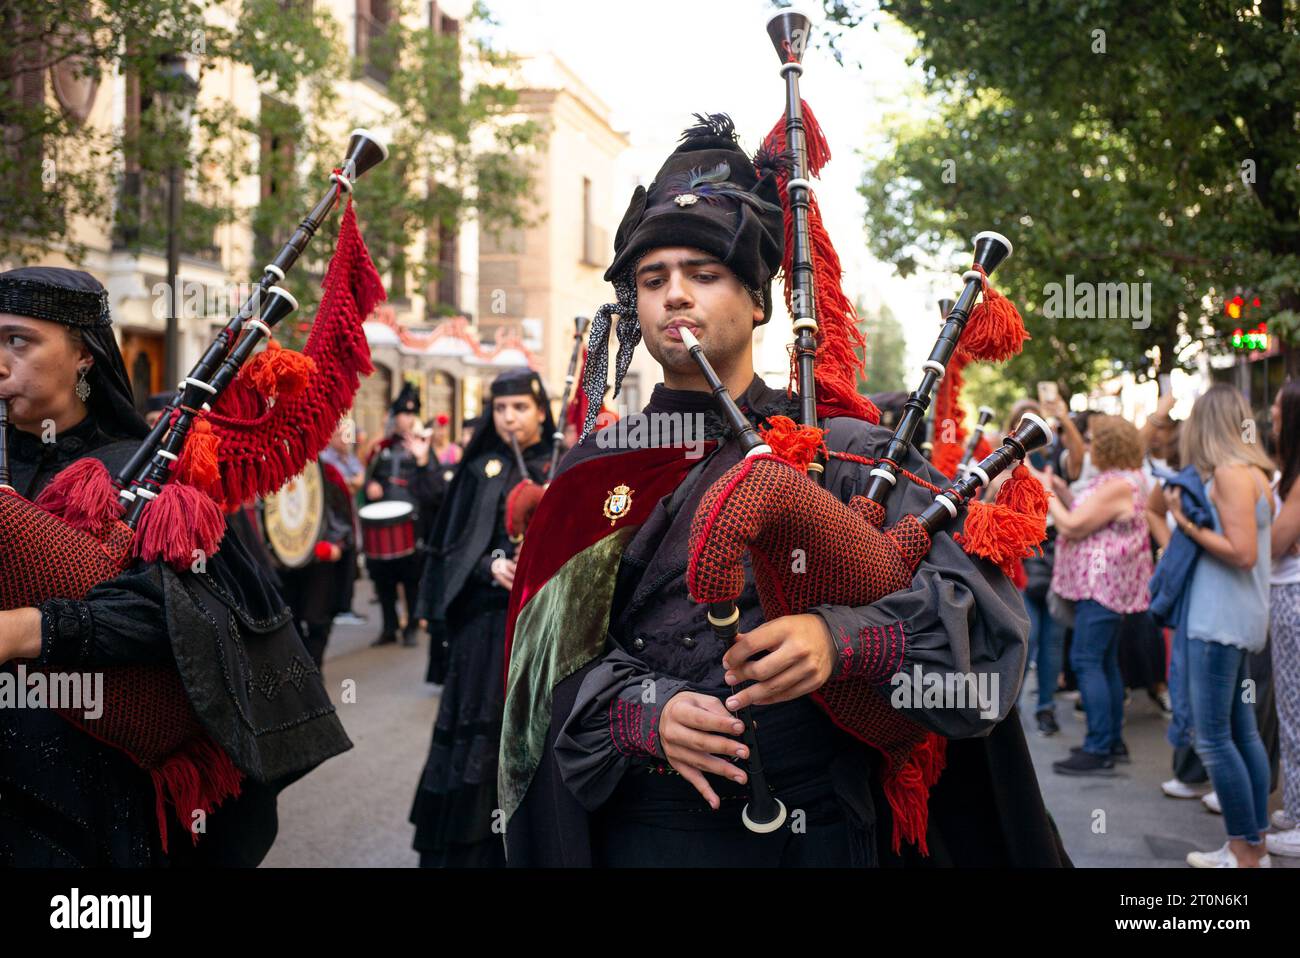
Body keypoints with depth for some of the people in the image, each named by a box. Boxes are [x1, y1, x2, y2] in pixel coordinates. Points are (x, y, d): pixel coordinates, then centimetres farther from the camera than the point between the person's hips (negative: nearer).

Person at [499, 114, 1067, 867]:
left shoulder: (843, 449, -1)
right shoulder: (602, 469, 6)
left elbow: (974, 594, -11)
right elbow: (553, 653, 1)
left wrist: (842, 640, -29)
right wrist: (643, 715, -18)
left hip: (817, 831, -1)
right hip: (639, 829, 2)